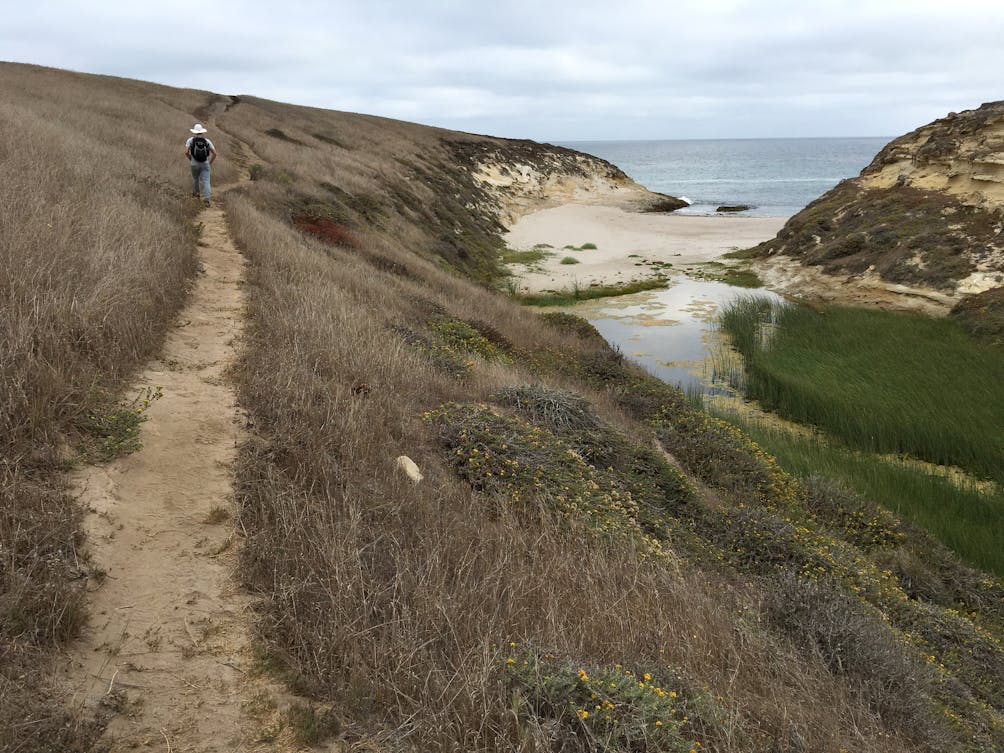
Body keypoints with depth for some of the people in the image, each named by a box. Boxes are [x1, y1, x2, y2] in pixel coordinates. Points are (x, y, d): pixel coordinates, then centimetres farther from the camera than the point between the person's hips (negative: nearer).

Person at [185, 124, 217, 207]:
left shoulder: (190, 140, -5)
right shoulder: (207, 141, -1)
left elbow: (186, 152, -14)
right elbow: (214, 153, -6)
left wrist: (190, 159, 6)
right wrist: (210, 162, 8)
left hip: (194, 165, 0)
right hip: (205, 164, 0)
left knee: (195, 178, 28)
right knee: (206, 182, -4)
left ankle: (196, 193, 48)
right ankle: (206, 199, -20)